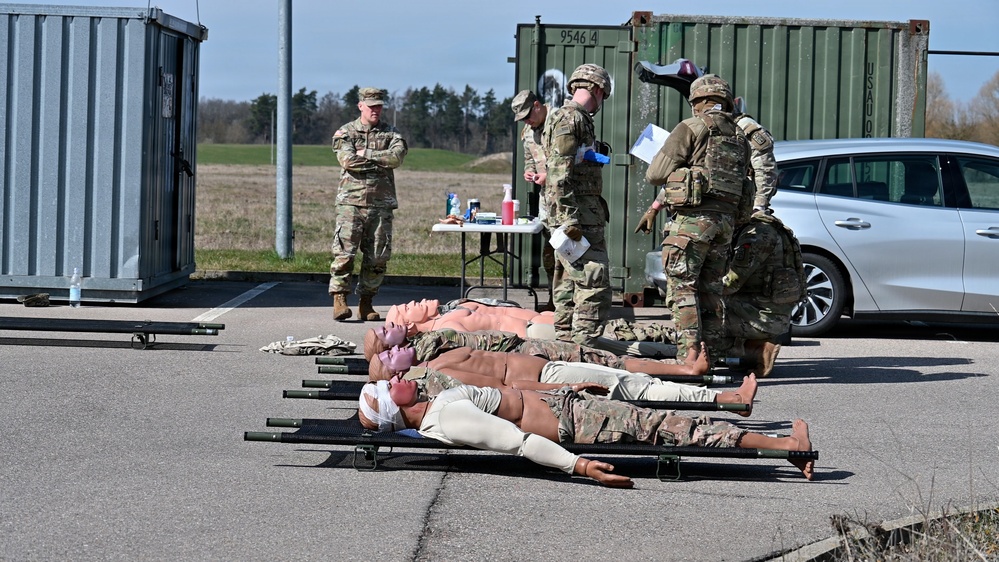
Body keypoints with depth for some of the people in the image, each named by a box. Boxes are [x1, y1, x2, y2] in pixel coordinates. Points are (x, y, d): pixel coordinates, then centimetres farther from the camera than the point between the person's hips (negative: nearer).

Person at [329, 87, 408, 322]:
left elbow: (397, 157, -8)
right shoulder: (345, 133, 6)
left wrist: (366, 154, -9)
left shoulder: (391, 133, 12)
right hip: (351, 202, -3)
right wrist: (380, 160, -6)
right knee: (344, 254, -10)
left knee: (377, 258, 3)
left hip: (381, 204, 3)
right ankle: (339, 300, -8)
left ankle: (366, 303, 12)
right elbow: (348, 160, -12)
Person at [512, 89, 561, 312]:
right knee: (547, 249, 11)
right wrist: (528, 171, 5)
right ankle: (554, 300, 18)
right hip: (545, 195, 8)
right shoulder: (527, 133, 15)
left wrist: (550, 175, -18)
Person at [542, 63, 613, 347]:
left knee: (572, 283, 15)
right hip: (578, 216, -11)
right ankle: (584, 351, -12)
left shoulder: (578, 119, 20)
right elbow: (559, 174, -19)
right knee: (595, 284, -12)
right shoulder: (570, 118, -12)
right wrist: (570, 220, -22)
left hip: (579, 216, 11)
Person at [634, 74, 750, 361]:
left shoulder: (691, 128, -3)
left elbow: (656, 174, -6)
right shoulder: (739, 137, 18)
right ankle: (711, 355, 14)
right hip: (726, 221, 7)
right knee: (710, 289, 13)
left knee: (683, 287, -5)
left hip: (693, 219, -7)